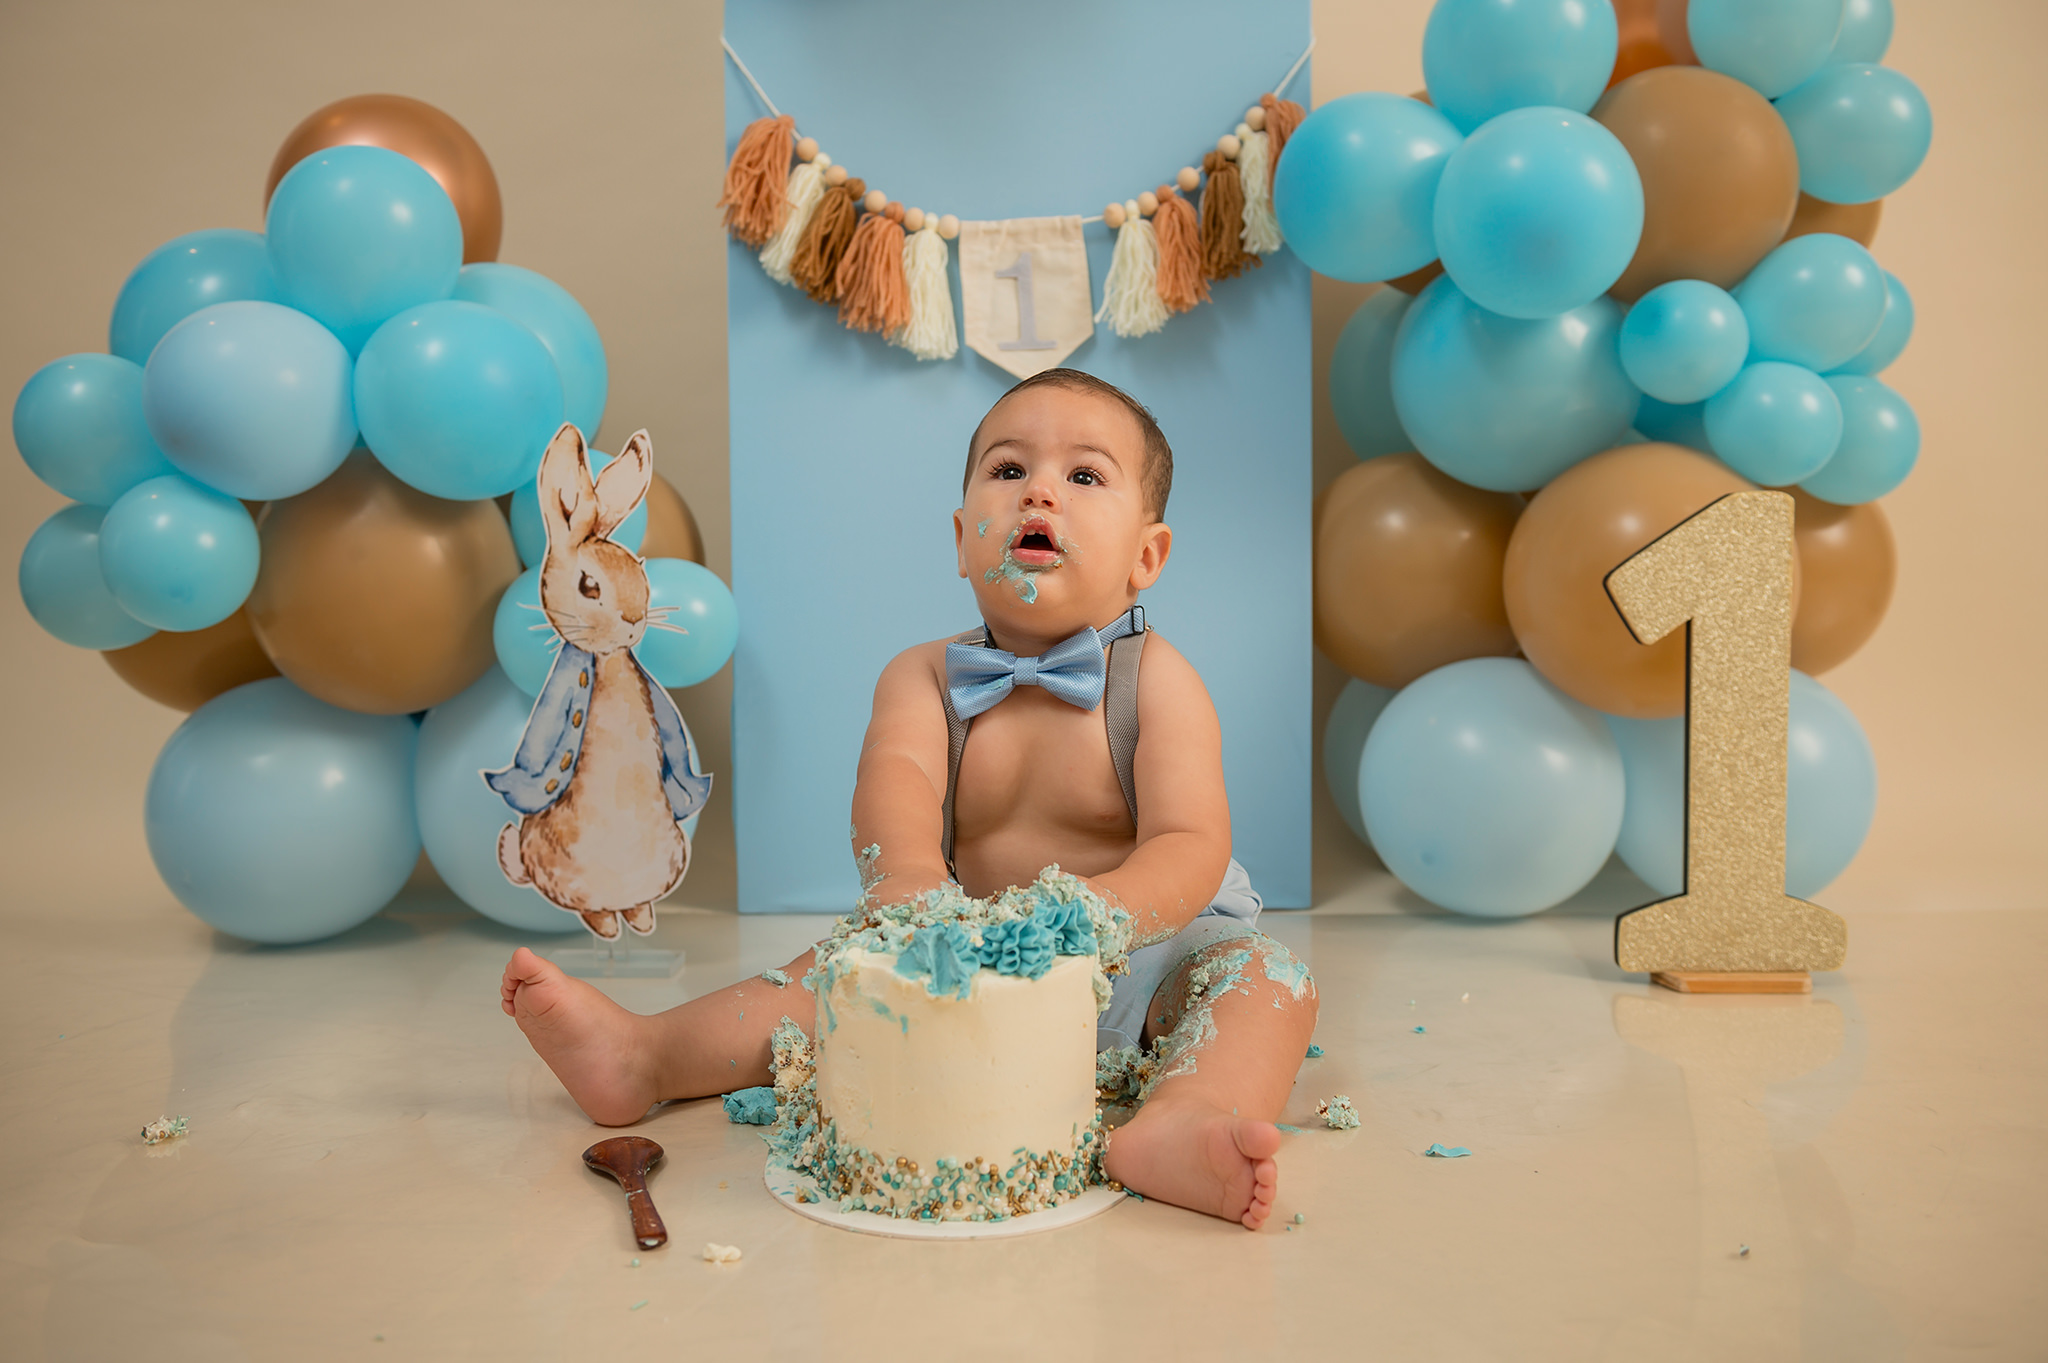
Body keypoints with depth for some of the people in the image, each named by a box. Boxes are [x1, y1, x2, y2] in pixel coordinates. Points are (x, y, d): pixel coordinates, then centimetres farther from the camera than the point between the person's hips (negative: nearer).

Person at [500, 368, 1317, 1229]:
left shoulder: (1155, 682, -11)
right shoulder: (923, 676, -2)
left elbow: (1191, 850, -21)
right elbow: (896, 773, -24)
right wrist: (906, 875, -48)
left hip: (1140, 958, -3)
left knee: (1264, 973, -29)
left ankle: (1178, 1124, -57)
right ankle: (643, 1057, -9)